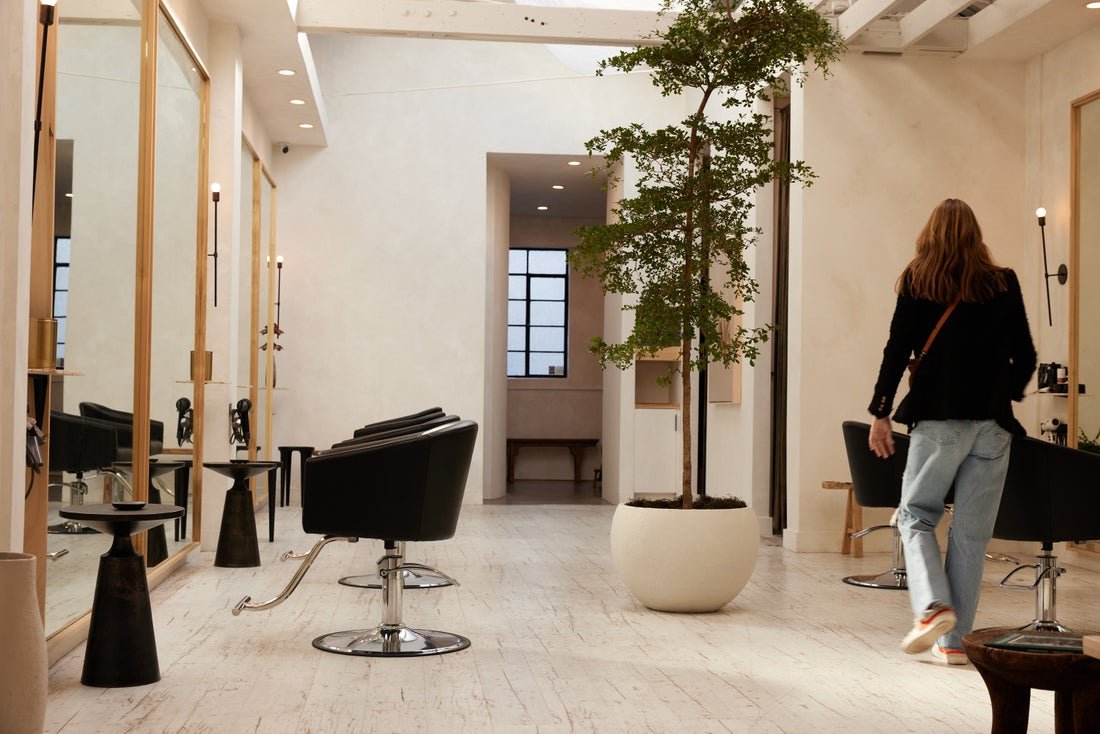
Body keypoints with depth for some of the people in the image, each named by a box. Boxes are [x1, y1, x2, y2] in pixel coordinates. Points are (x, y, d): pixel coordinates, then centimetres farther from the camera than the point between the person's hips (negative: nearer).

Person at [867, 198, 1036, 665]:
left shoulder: (917, 282, 3)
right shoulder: (1004, 285, 7)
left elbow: (897, 351, -1)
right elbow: (1025, 358, 8)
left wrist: (881, 414, 5)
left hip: (938, 419, -2)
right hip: (993, 424, 2)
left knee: (916, 514, 10)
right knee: (971, 531, 5)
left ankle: (932, 605, -12)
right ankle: (955, 639, 7)